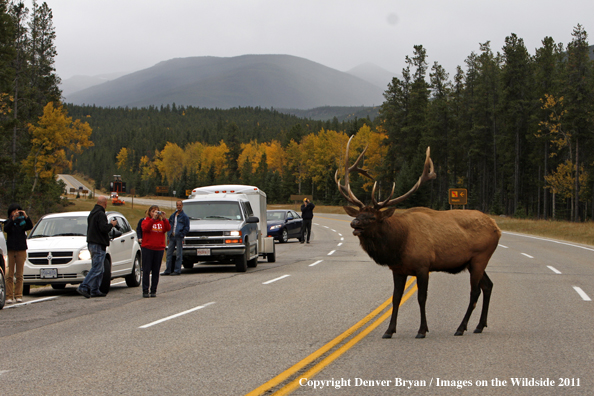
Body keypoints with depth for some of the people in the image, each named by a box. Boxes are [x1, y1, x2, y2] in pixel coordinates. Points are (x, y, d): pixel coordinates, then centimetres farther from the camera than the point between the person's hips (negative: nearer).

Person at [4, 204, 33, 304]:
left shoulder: (22, 221, 8)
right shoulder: (8, 222, 6)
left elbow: (30, 226, -10)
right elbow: (6, 229, -15)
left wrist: (26, 217, -24)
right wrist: (13, 219, -25)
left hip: (21, 250, 1)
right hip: (10, 250, -1)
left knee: (19, 275, 3)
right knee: (9, 275, -3)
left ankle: (18, 295, 7)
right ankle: (9, 296, -3)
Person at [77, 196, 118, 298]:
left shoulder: (92, 213, 15)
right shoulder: (101, 214, -15)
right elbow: (104, 228, -24)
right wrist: (111, 224, -5)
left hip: (91, 244, 10)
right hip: (99, 245, -10)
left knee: (98, 269, 14)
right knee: (96, 269, -10)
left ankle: (95, 291, 13)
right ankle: (83, 287, -18)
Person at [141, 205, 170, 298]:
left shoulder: (162, 222, 12)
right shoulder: (146, 220, 5)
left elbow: (168, 228, -5)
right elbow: (145, 228, -16)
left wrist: (164, 219, -17)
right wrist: (153, 218, -24)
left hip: (159, 249, 3)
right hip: (147, 248, -3)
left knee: (156, 271, 4)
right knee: (146, 270, -3)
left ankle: (153, 291, 10)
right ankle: (145, 291, -1)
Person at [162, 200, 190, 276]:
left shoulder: (185, 216, 1)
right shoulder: (172, 216, 17)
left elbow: (187, 228, -2)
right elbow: (169, 225, 22)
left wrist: (181, 234, -9)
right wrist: (169, 234, 8)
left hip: (179, 237, -6)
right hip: (172, 237, 6)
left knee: (178, 254, -4)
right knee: (169, 253, 5)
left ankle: (177, 270, -1)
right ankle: (167, 270, 9)